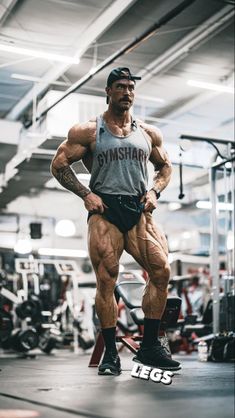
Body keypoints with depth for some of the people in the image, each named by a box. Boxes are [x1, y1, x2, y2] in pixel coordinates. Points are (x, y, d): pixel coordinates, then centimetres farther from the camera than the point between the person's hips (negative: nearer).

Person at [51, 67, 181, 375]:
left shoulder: (149, 133, 16)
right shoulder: (88, 131, 5)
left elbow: (165, 167, 26)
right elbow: (59, 164, 4)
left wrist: (154, 192, 6)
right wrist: (86, 194, -6)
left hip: (139, 210, 3)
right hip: (104, 210, -3)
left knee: (162, 271, -10)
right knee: (106, 280, -7)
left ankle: (149, 346, 3)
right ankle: (110, 354, 5)